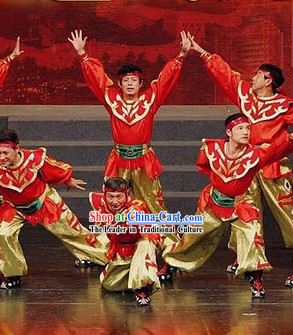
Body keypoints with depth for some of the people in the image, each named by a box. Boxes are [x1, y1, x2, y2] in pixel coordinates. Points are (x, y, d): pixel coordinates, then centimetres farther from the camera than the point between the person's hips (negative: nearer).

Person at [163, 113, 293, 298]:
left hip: (239, 205, -2)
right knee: (191, 238, 18)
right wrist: (216, 178, -3)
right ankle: (170, 263, 45)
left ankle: (256, 280, -12)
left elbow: (276, 150, -47)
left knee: (252, 233, -26)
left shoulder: (254, 154, -26)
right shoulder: (212, 148, -17)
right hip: (212, 203, 2)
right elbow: (202, 165, 7)